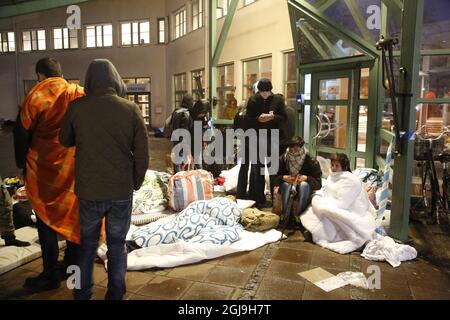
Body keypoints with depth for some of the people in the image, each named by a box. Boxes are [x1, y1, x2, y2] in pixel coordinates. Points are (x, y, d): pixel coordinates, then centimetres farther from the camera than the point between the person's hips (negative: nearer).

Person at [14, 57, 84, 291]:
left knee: (46, 221, 7)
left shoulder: (36, 96, -7)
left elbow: (22, 134, -3)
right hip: (77, 168, 3)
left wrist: (22, 165, 9)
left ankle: (50, 276, 15)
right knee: (75, 218, 13)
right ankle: (71, 267, 26)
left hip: (46, 169, -3)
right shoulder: (81, 94, 1)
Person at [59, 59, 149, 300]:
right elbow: (142, 154, -6)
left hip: (88, 191, 1)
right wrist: (135, 183, 7)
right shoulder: (131, 109, -7)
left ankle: (82, 294, 30)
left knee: (87, 244, 19)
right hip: (122, 191, 0)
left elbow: (65, 141, 9)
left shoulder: (76, 107, -7)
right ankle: (115, 295, 25)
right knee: (117, 245, 15)